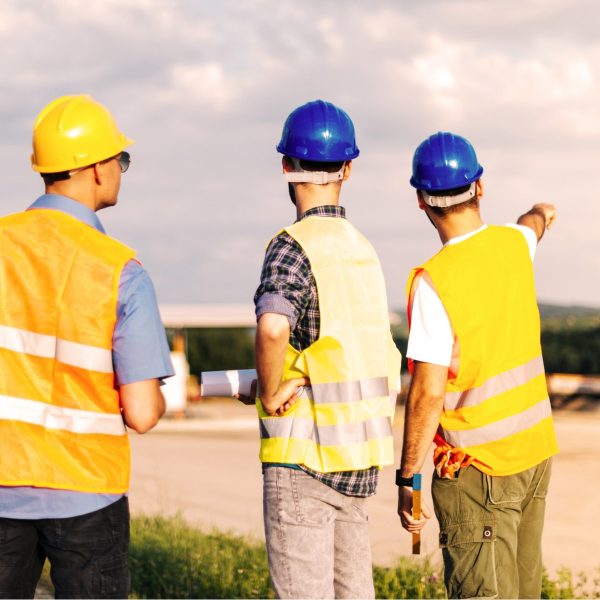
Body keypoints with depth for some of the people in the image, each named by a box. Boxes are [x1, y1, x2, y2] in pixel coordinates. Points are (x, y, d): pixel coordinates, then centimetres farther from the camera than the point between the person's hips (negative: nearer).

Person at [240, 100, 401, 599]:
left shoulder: (294, 245, -13)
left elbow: (273, 328, -32)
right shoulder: (363, 248, 10)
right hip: (359, 451, 7)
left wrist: (271, 394, -15)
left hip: (305, 451, -7)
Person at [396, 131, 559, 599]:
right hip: (536, 452, 7)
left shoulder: (435, 281, -19)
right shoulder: (514, 244, 1)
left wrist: (408, 477, -10)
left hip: (476, 471, -7)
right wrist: (538, 215, 54)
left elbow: (428, 393, -20)